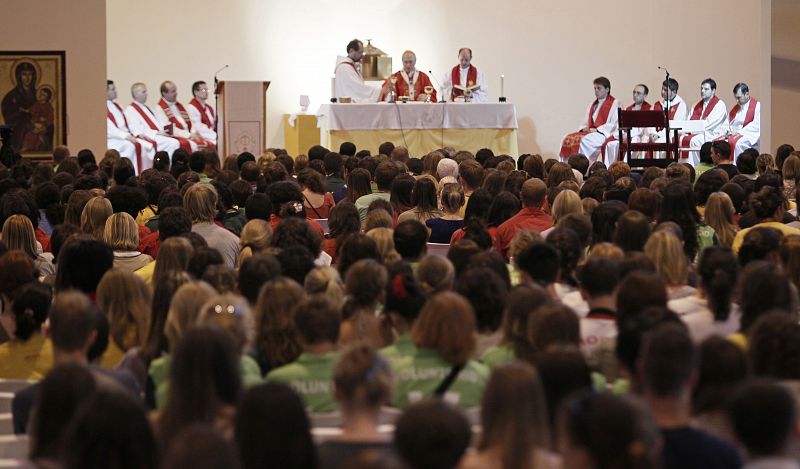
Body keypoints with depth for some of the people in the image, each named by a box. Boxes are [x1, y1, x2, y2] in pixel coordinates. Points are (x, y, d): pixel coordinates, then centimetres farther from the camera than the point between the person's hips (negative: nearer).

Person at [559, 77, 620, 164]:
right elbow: (585, 122, 24)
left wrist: (596, 129, -16)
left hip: (605, 133, -8)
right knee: (568, 139, -14)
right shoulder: (593, 104, 23)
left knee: (584, 140, -35)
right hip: (590, 131, 8)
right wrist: (584, 129, 0)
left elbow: (614, 125, -11)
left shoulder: (614, 103, -1)